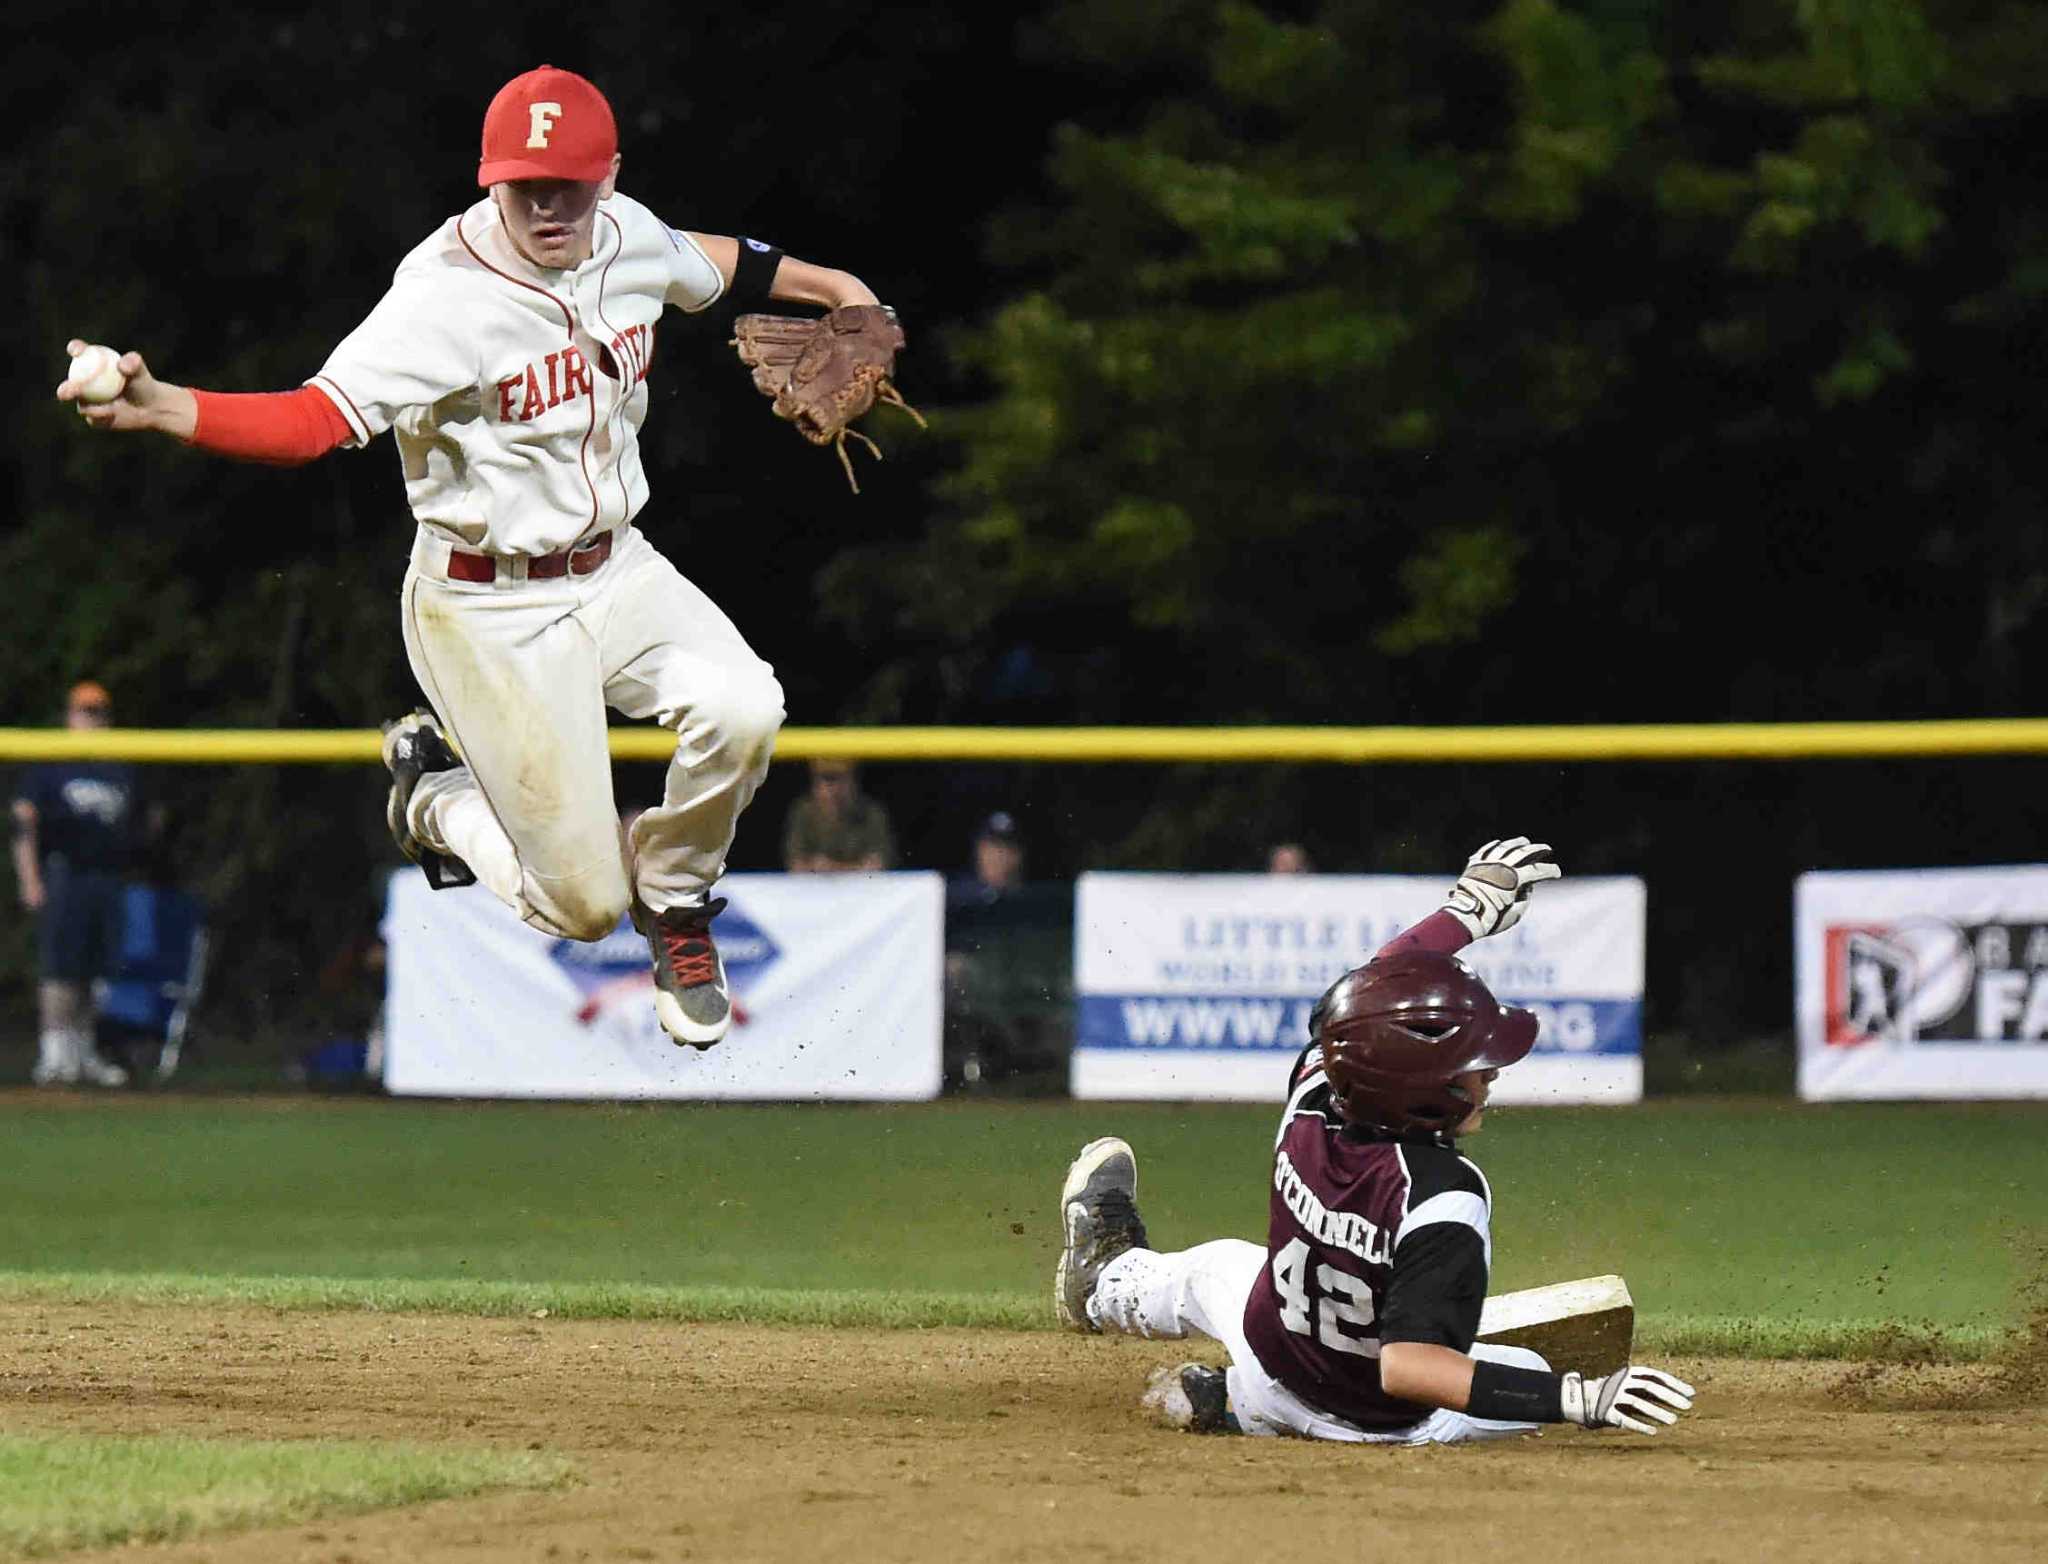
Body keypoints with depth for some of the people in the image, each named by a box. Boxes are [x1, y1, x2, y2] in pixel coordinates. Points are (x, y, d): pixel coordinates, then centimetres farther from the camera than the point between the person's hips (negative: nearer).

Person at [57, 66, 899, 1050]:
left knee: (741, 710, -24)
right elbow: (313, 419, -38)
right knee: (583, 909, -4)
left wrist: (827, 285, 33)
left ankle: (673, 902, 9)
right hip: (489, 610, -6)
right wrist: (158, 408, -54)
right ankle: (436, 795, 29)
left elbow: (710, 264, 21)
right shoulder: (446, 296, -26)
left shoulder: (627, 235, -5)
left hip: (616, 571, 6)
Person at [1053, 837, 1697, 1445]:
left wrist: (1469, 907, 10)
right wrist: (1580, 1400, -50)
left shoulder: (1311, 1103, -21)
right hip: (1391, 1426, -5)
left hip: (1278, 1384, 5)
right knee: (1534, 1376, 24)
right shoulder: (1440, 1197, -39)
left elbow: (1361, 999, 0)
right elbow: (1404, 1366, -43)